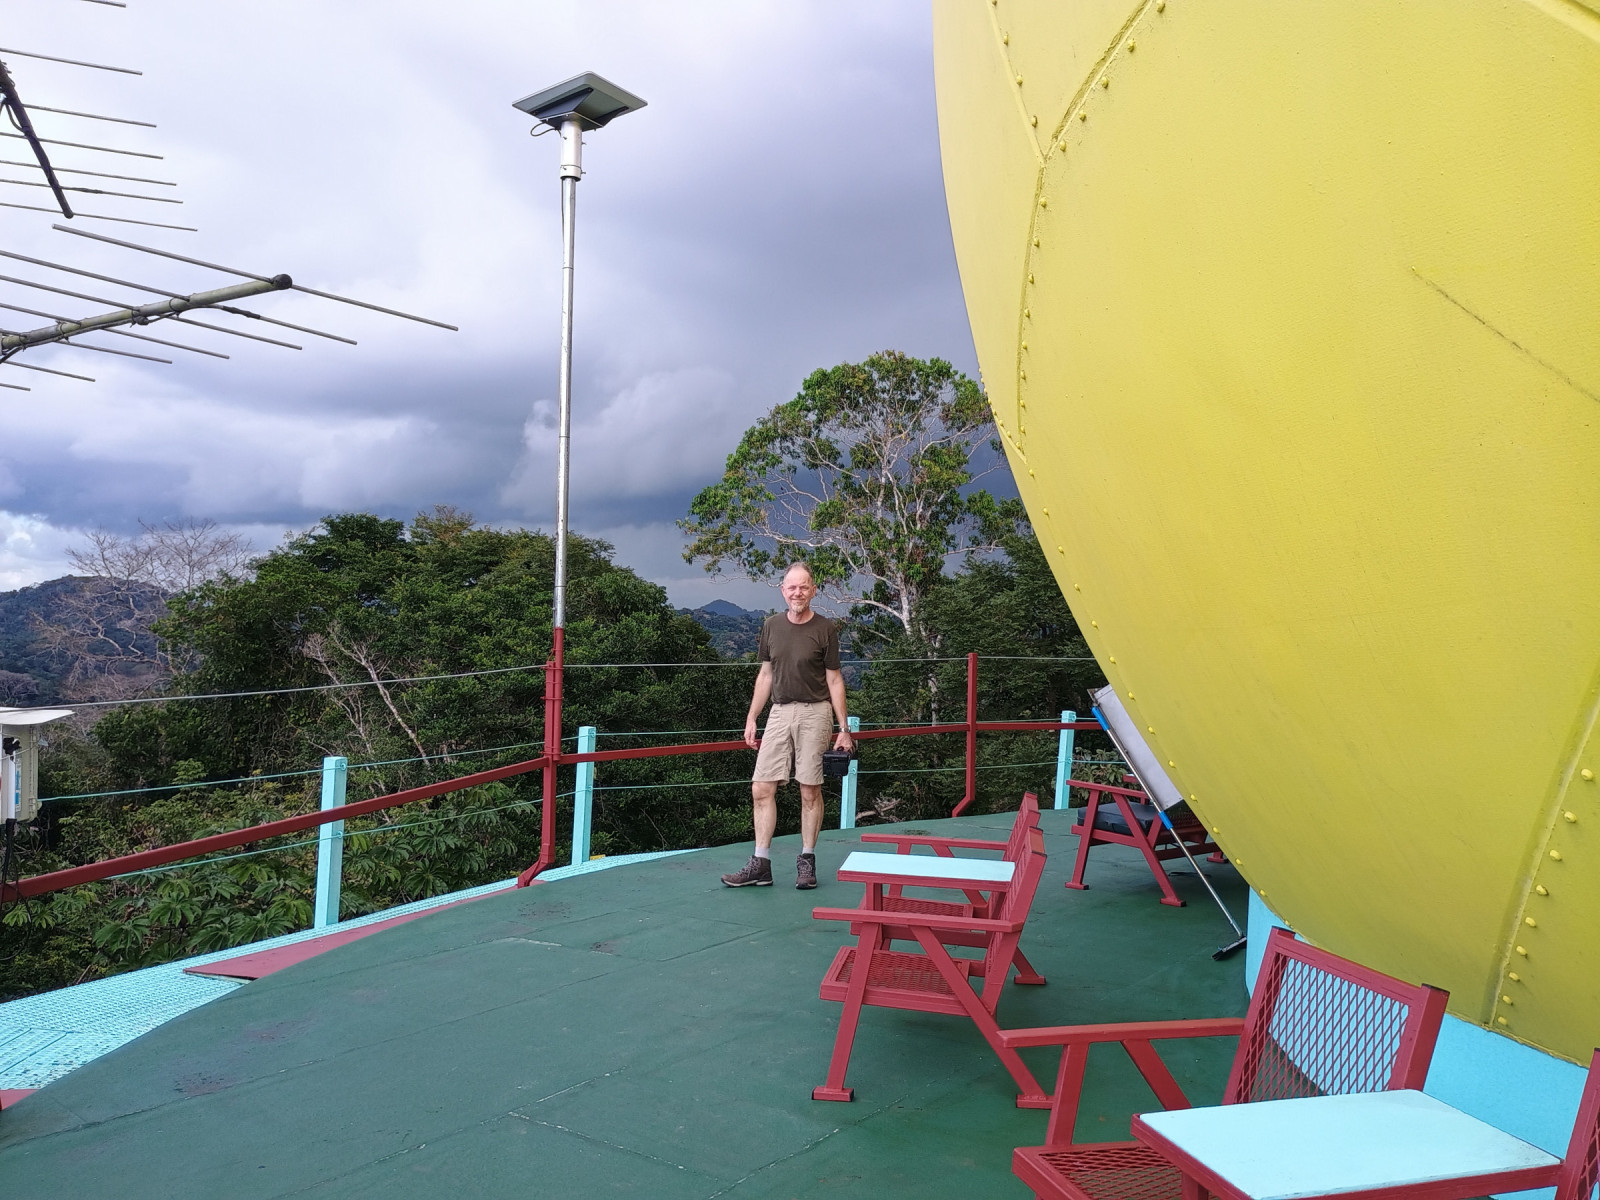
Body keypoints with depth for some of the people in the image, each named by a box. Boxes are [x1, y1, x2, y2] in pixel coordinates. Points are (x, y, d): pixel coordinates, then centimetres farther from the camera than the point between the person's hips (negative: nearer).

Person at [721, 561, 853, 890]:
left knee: (810, 790, 1)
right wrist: (751, 719, 12)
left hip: (814, 714, -4)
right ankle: (761, 865, 4)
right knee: (761, 789, -2)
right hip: (779, 712, 4)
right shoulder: (772, 626, 9)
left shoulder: (825, 629, -2)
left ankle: (806, 862, 14)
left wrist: (843, 729, -3)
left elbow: (834, 680, 0)